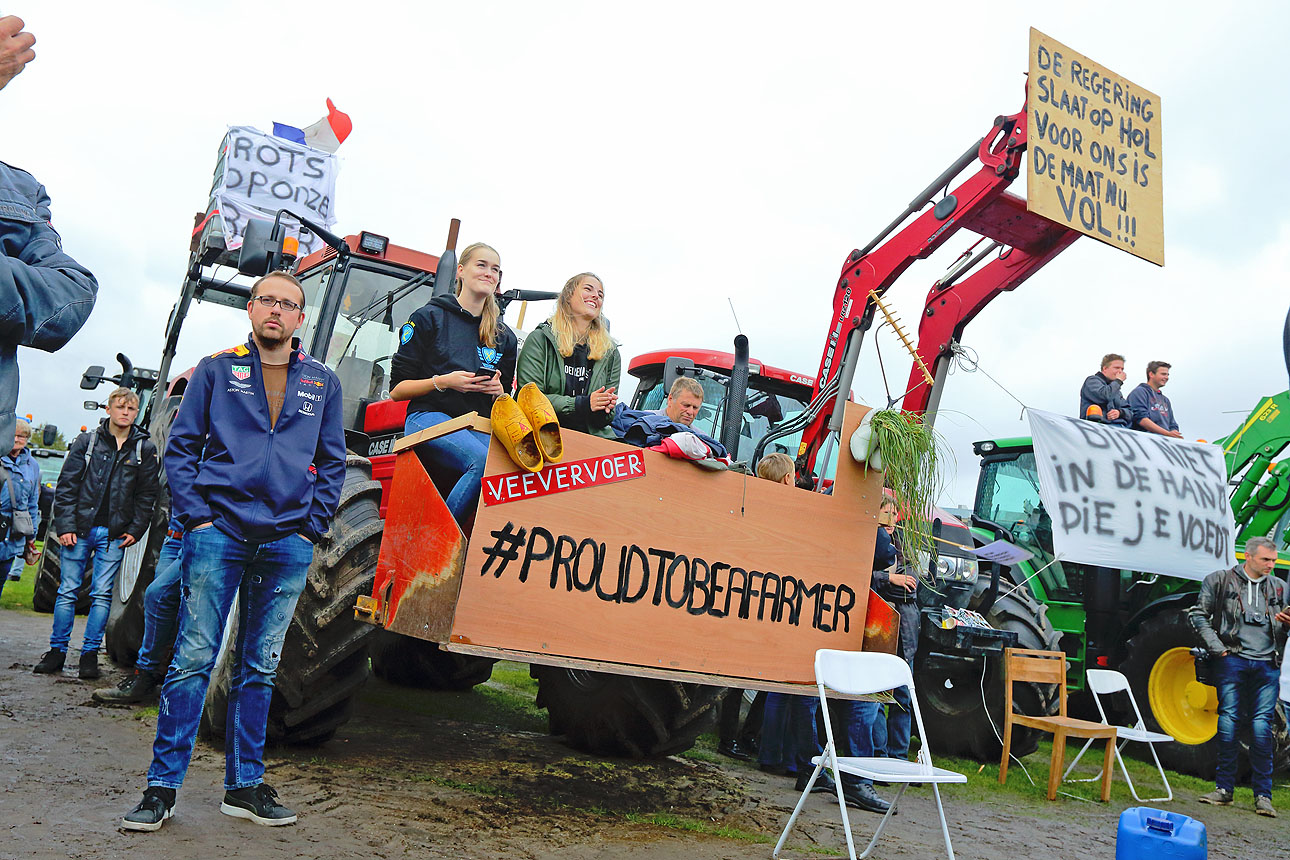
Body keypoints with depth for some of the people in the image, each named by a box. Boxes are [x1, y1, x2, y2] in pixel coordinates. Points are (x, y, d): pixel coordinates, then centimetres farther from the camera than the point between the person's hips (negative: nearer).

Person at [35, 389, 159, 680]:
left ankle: (90, 653, 8)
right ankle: (57, 650, 16)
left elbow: (147, 494, 7)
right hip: (79, 529, 0)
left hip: (115, 534, 0)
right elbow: (66, 486, 3)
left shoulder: (144, 449, 5)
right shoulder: (87, 441, 5)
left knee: (102, 594, 0)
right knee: (68, 590, 4)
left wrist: (135, 530, 0)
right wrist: (65, 525, -4)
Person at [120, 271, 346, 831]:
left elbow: (332, 463, 13)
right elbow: (181, 445, 6)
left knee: (259, 668, 9)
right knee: (193, 659, -2)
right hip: (218, 533, -2)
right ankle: (162, 788, 9)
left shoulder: (322, 383, 12)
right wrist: (196, 516, -5)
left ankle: (244, 786, 18)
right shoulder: (216, 371, 9)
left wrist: (312, 527, 3)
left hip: (287, 543, 2)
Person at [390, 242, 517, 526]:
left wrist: (499, 390, 1)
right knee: (484, 461, -34)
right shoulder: (429, 318, 8)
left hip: (480, 425, 4)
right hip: (430, 417, -4)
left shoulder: (505, 337, 20)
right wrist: (444, 381, -10)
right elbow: (397, 390, 5)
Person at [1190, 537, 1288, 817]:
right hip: (1232, 660, -2)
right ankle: (1224, 788, 7)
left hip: (1267, 665, 2)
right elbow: (1198, 614, 6)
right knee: (1228, 719, -1)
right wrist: (1216, 646, -5)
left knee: (1262, 725, -3)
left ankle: (1263, 795, 3)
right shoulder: (1220, 580, 6)